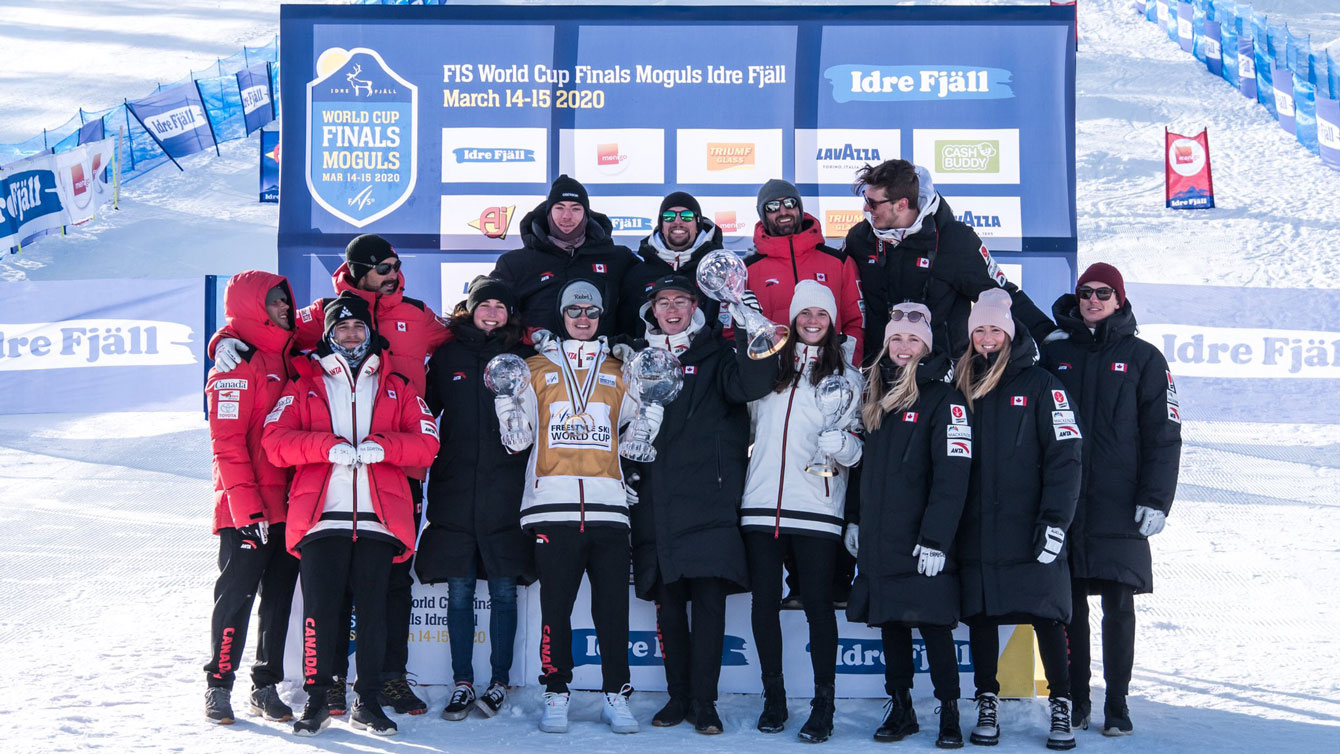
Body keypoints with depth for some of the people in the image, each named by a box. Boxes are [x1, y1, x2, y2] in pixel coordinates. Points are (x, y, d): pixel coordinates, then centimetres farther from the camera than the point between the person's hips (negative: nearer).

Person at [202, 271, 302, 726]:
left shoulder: (288, 358, 16)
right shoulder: (237, 364, -8)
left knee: (280, 596, 9)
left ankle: (266, 687, 17)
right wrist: (247, 507, -19)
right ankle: (219, 685, 8)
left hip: (288, 505, 7)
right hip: (247, 510, -7)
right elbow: (227, 443, -14)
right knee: (236, 594, -2)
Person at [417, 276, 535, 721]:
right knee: (459, 592, 3)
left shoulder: (524, 359, 7)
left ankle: (499, 682, 10)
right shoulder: (447, 357, 11)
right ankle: (462, 684, 11)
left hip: (506, 491, -1)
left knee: (503, 591, 2)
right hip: (454, 490, 1)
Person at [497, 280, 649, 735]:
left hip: (608, 504, 1)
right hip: (553, 504, -1)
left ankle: (616, 696, 7)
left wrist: (654, 399, 4)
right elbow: (517, 440, 9)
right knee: (556, 606, -1)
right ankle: (556, 696, 8)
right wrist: (504, 396, -6)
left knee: (613, 606, -1)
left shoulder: (619, 371, 18)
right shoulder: (535, 368, 14)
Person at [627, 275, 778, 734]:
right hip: (656, 501, 4)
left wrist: (751, 329, -24)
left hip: (707, 499, -4)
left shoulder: (716, 356, 5)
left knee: (708, 597, -7)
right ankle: (678, 697, 17)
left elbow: (752, 385, -15)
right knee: (667, 600, 7)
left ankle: (704, 702, 0)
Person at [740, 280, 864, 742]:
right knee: (765, 602, 3)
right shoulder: (769, 366, 13)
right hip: (762, 504, 2)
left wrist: (840, 443, -16)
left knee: (817, 604, -4)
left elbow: (856, 448, 9)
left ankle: (823, 706, 1)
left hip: (816, 506, -2)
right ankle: (773, 699, 14)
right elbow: (750, 418, 29)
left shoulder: (845, 374, 10)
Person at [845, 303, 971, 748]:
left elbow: (952, 474, -15)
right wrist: (855, 519, 17)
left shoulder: (944, 397, -8)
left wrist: (935, 539, -20)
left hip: (922, 545, -6)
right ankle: (900, 710, 19)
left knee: (934, 626, -3)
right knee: (890, 623, 10)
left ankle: (950, 714, 7)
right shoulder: (877, 397, 14)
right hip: (879, 540, 6)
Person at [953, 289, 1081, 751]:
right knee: (980, 616, 7)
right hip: (976, 532, 4)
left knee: (1047, 617, -1)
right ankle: (987, 705, 18)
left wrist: (1055, 520, -14)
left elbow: (1065, 456, -6)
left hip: (1029, 532, -3)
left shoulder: (1040, 385, -1)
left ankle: (1061, 708, 10)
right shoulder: (962, 387, 11)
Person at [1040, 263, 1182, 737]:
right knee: (1069, 605, 4)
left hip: (1120, 509, -2)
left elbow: (1164, 434, 1)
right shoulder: (1054, 353, 11)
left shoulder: (1143, 358, 5)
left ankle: (1117, 704, 9)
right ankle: (1075, 699, 15)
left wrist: (1155, 500, -7)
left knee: (1118, 607, 0)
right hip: (1063, 506, 2)